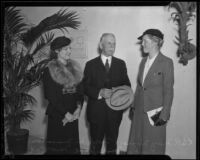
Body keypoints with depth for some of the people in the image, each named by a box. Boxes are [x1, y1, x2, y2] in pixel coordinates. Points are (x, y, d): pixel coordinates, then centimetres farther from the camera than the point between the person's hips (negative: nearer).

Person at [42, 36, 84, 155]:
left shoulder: (75, 68, 9)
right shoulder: (49, 71, -6)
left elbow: (80, 90, 8)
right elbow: (50, 96, -9)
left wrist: (78, 108, -7)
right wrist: (65, 113, -11)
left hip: (73, 115, 4)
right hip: (57, 114, -4)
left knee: (72, 144, 8)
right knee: (58, 146, 2)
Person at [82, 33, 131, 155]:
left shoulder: (121, 64, 9)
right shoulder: (91, 64, 2)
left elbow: (126, 85, 6)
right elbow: (85, 87, -4)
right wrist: (99, 92, -21)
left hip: (114, 111, 2)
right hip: (96, 111, -2)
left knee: (112, 142, 12)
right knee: (96, 143, 9)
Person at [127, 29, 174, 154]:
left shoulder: (166, 62, -10)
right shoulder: (144, 61, 9)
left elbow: (168, 91, -11)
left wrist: (164, 115, -13)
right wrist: (133, 106, 12)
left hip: (155, 111, -6)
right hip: (140, 110, 6)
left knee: (153, 148, 6)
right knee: (136, 143, 12)